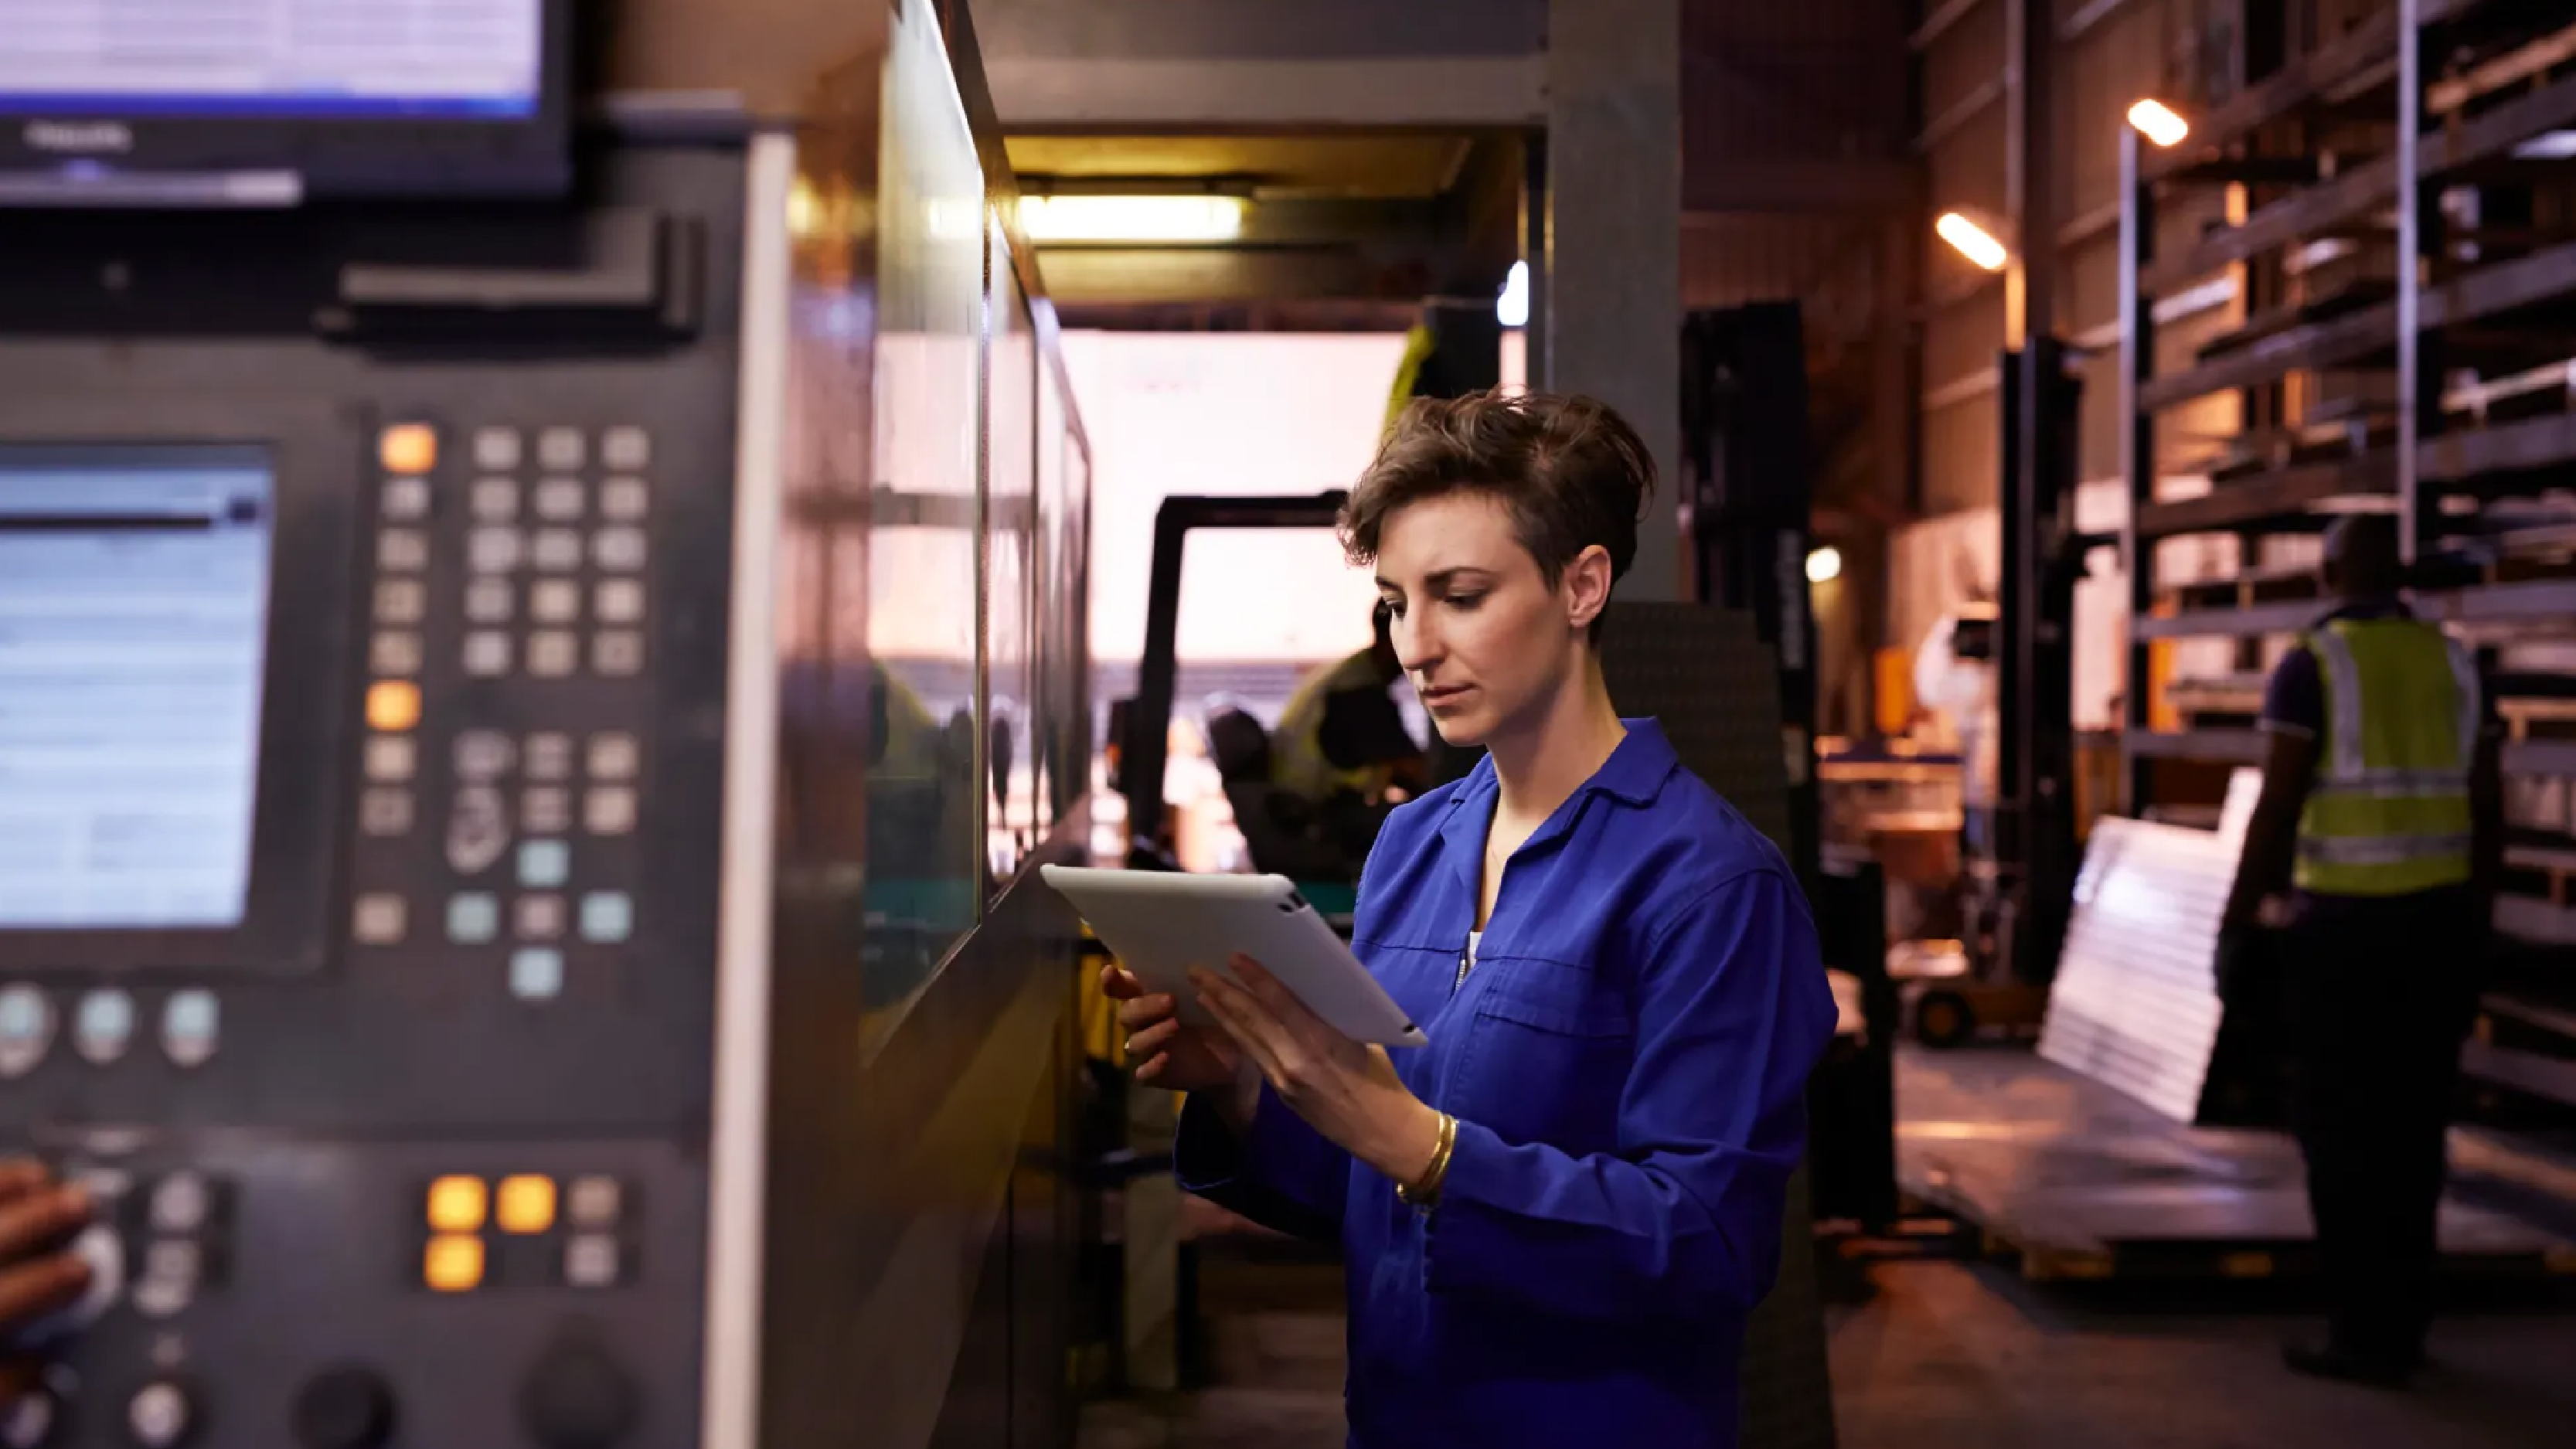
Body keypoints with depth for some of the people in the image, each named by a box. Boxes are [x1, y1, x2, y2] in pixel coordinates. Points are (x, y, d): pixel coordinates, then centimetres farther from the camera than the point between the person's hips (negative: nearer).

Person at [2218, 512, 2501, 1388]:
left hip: (2342, 924, -6)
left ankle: (2364, 1334, 5)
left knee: (2341, 1128, 2)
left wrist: (2237, 922, -5)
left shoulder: (2312, 667, -9)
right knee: (2412, 1126, 12)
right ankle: (2402, 1324, 20)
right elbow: (2487, 810, 8)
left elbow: (2276, 809, -13)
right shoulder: (2452, 662, 8)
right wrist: (2476, 924, 16)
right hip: (2438, 919, 6)